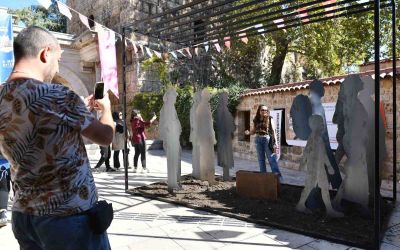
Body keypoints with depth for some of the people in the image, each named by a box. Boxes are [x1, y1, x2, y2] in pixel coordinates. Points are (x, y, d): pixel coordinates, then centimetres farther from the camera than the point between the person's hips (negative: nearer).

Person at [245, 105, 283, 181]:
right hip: (258, 140, 4)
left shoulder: (269, 119, -3)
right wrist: (248, 133, -9)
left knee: (271, 158, -6)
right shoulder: (256, 120, 8)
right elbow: (254, 131, 13)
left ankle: (277, 175, -1)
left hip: (267, 139, -4)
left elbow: (273, 130, -4)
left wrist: (275, 142, -9)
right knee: (261, 159, 10)